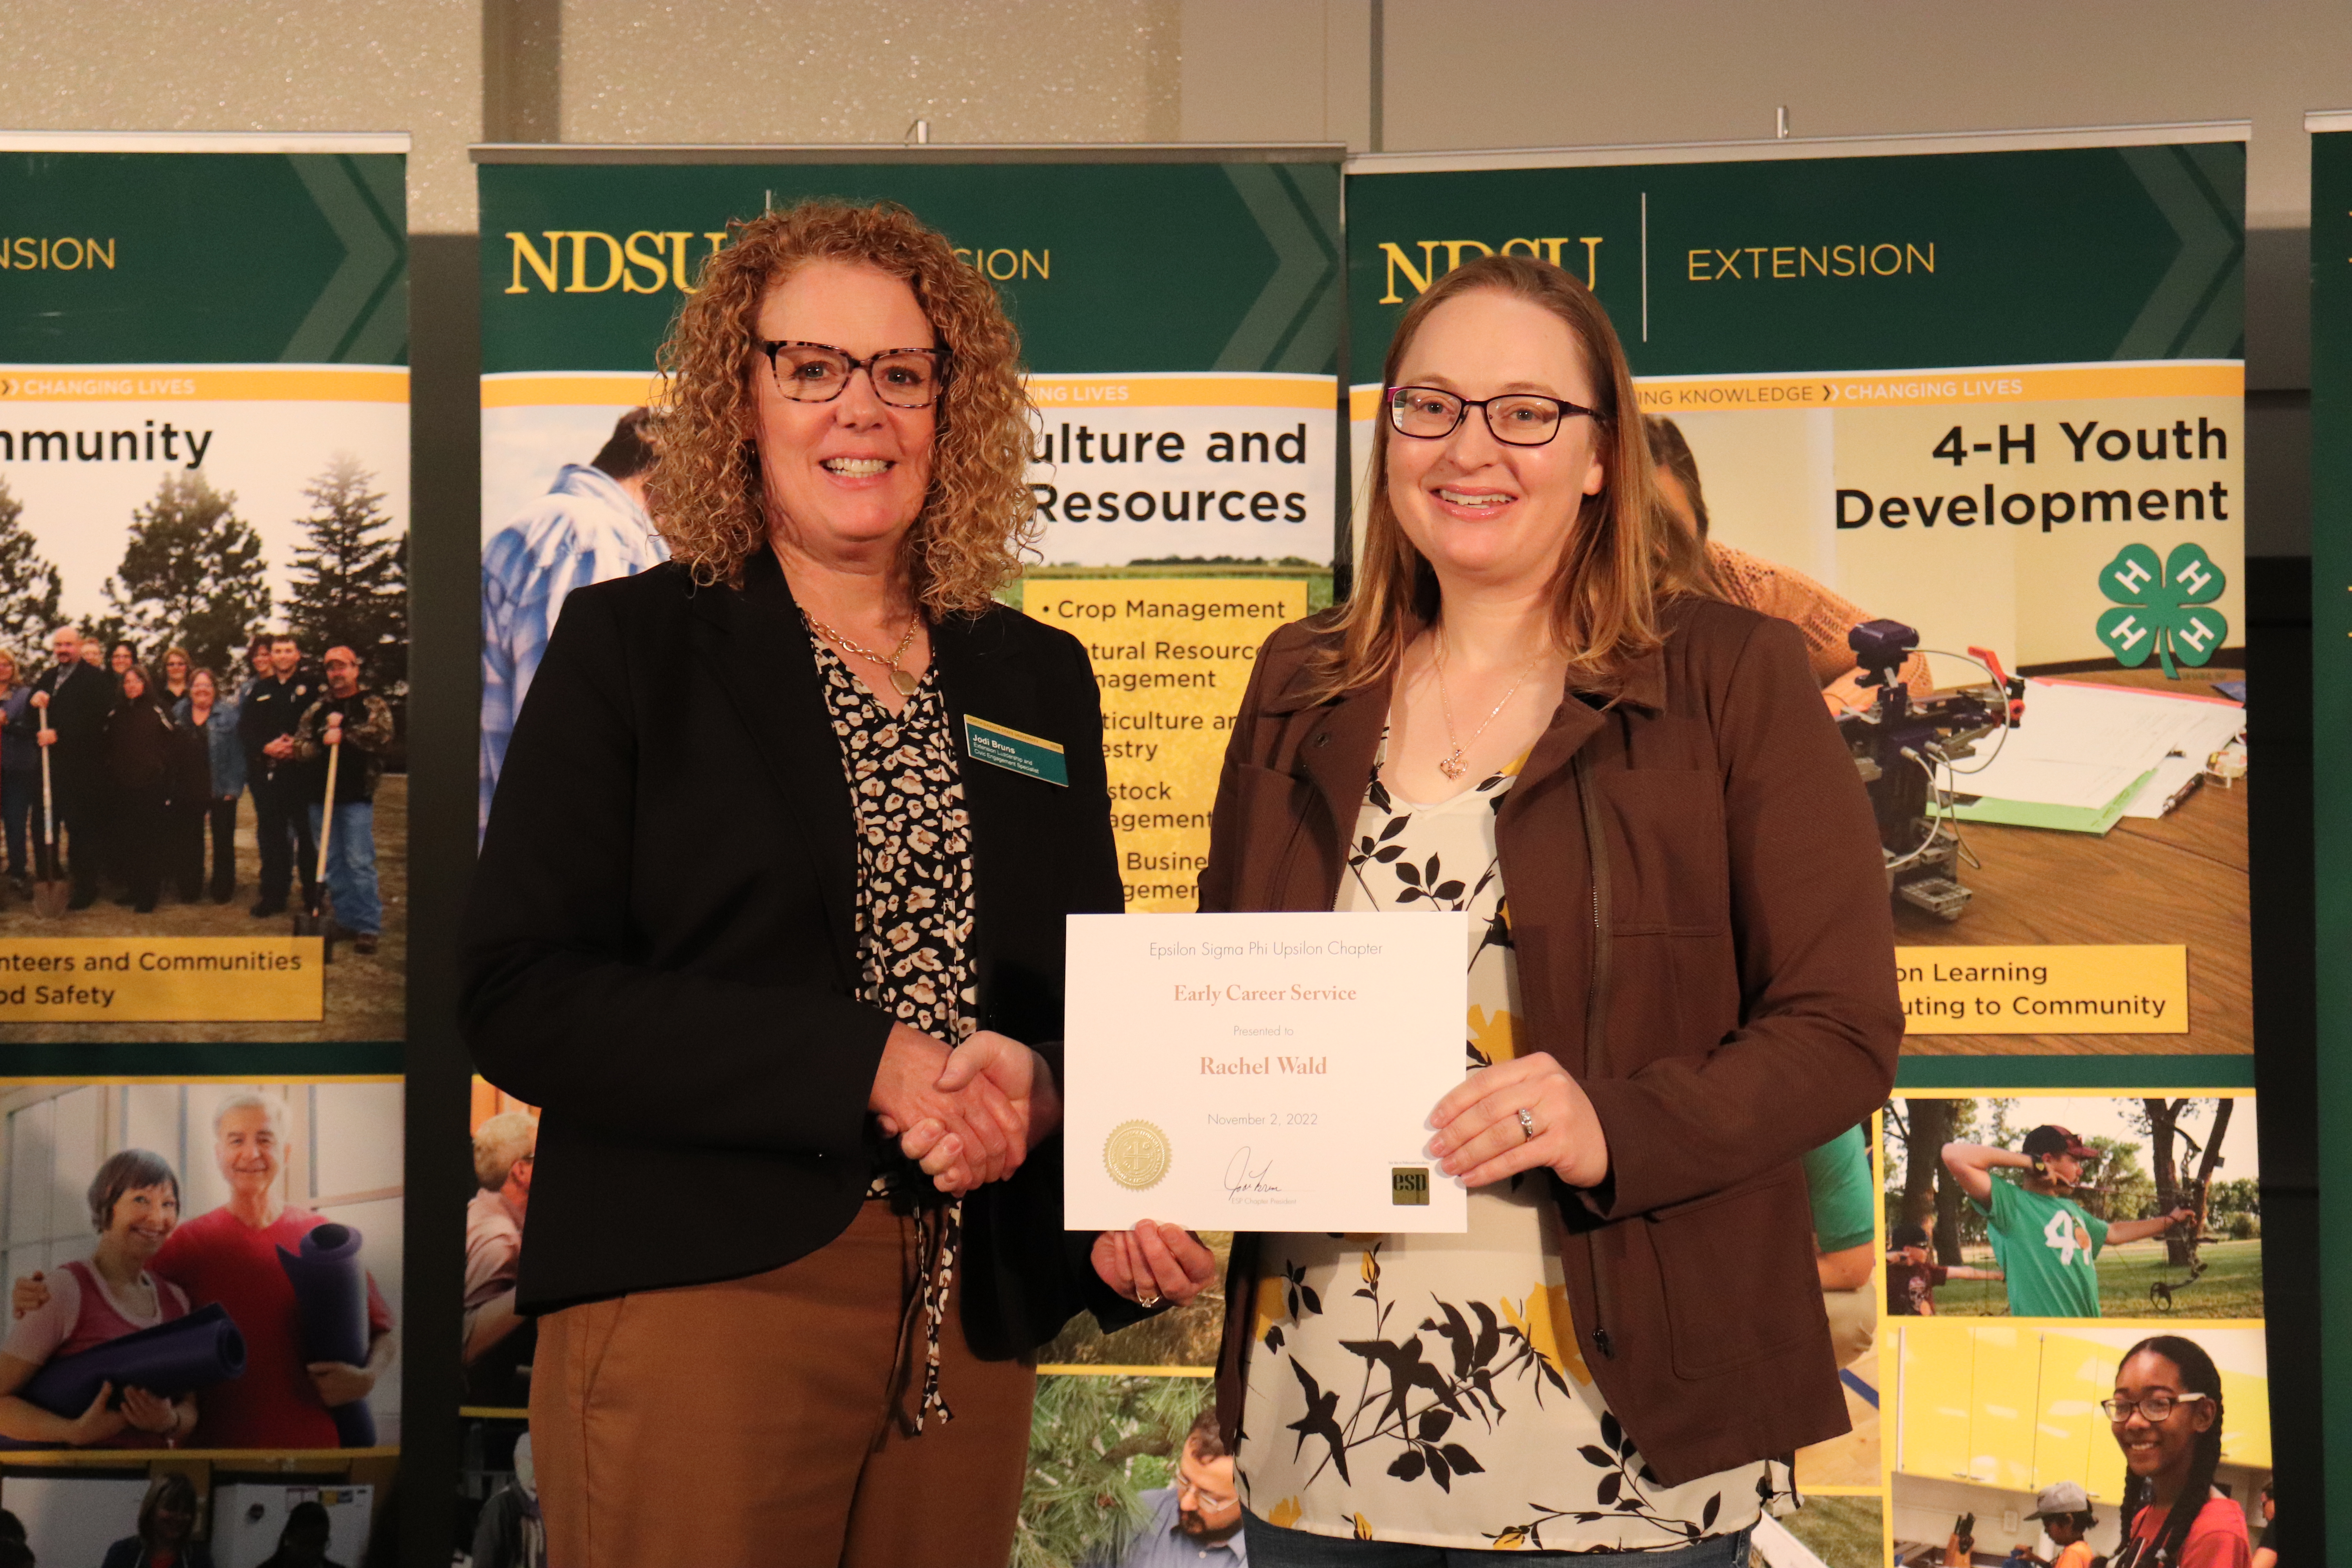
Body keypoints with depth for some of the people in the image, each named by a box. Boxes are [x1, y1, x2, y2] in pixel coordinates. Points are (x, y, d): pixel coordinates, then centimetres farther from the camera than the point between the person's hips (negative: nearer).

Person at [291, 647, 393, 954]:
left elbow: (382, 736, -14)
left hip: (356, 796, -5)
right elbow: (299, 748, 8)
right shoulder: (317, 710, 16)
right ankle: (345, 919, 16)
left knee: (360, 862, -8)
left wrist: (345, 733, -13)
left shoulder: (373, 706, 4)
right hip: (320, 794, 5)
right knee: (332, 862, 8)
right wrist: (323, 742, -10)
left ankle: (367, 926, -6)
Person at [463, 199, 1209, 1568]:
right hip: (698, 1309, -4)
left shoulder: (1042, 681, 12)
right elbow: (520, 997, -9)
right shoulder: (633, 648, 0)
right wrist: (867, 1071, -17)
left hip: (971, 1334, 4)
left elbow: (1087, 1003, 15)